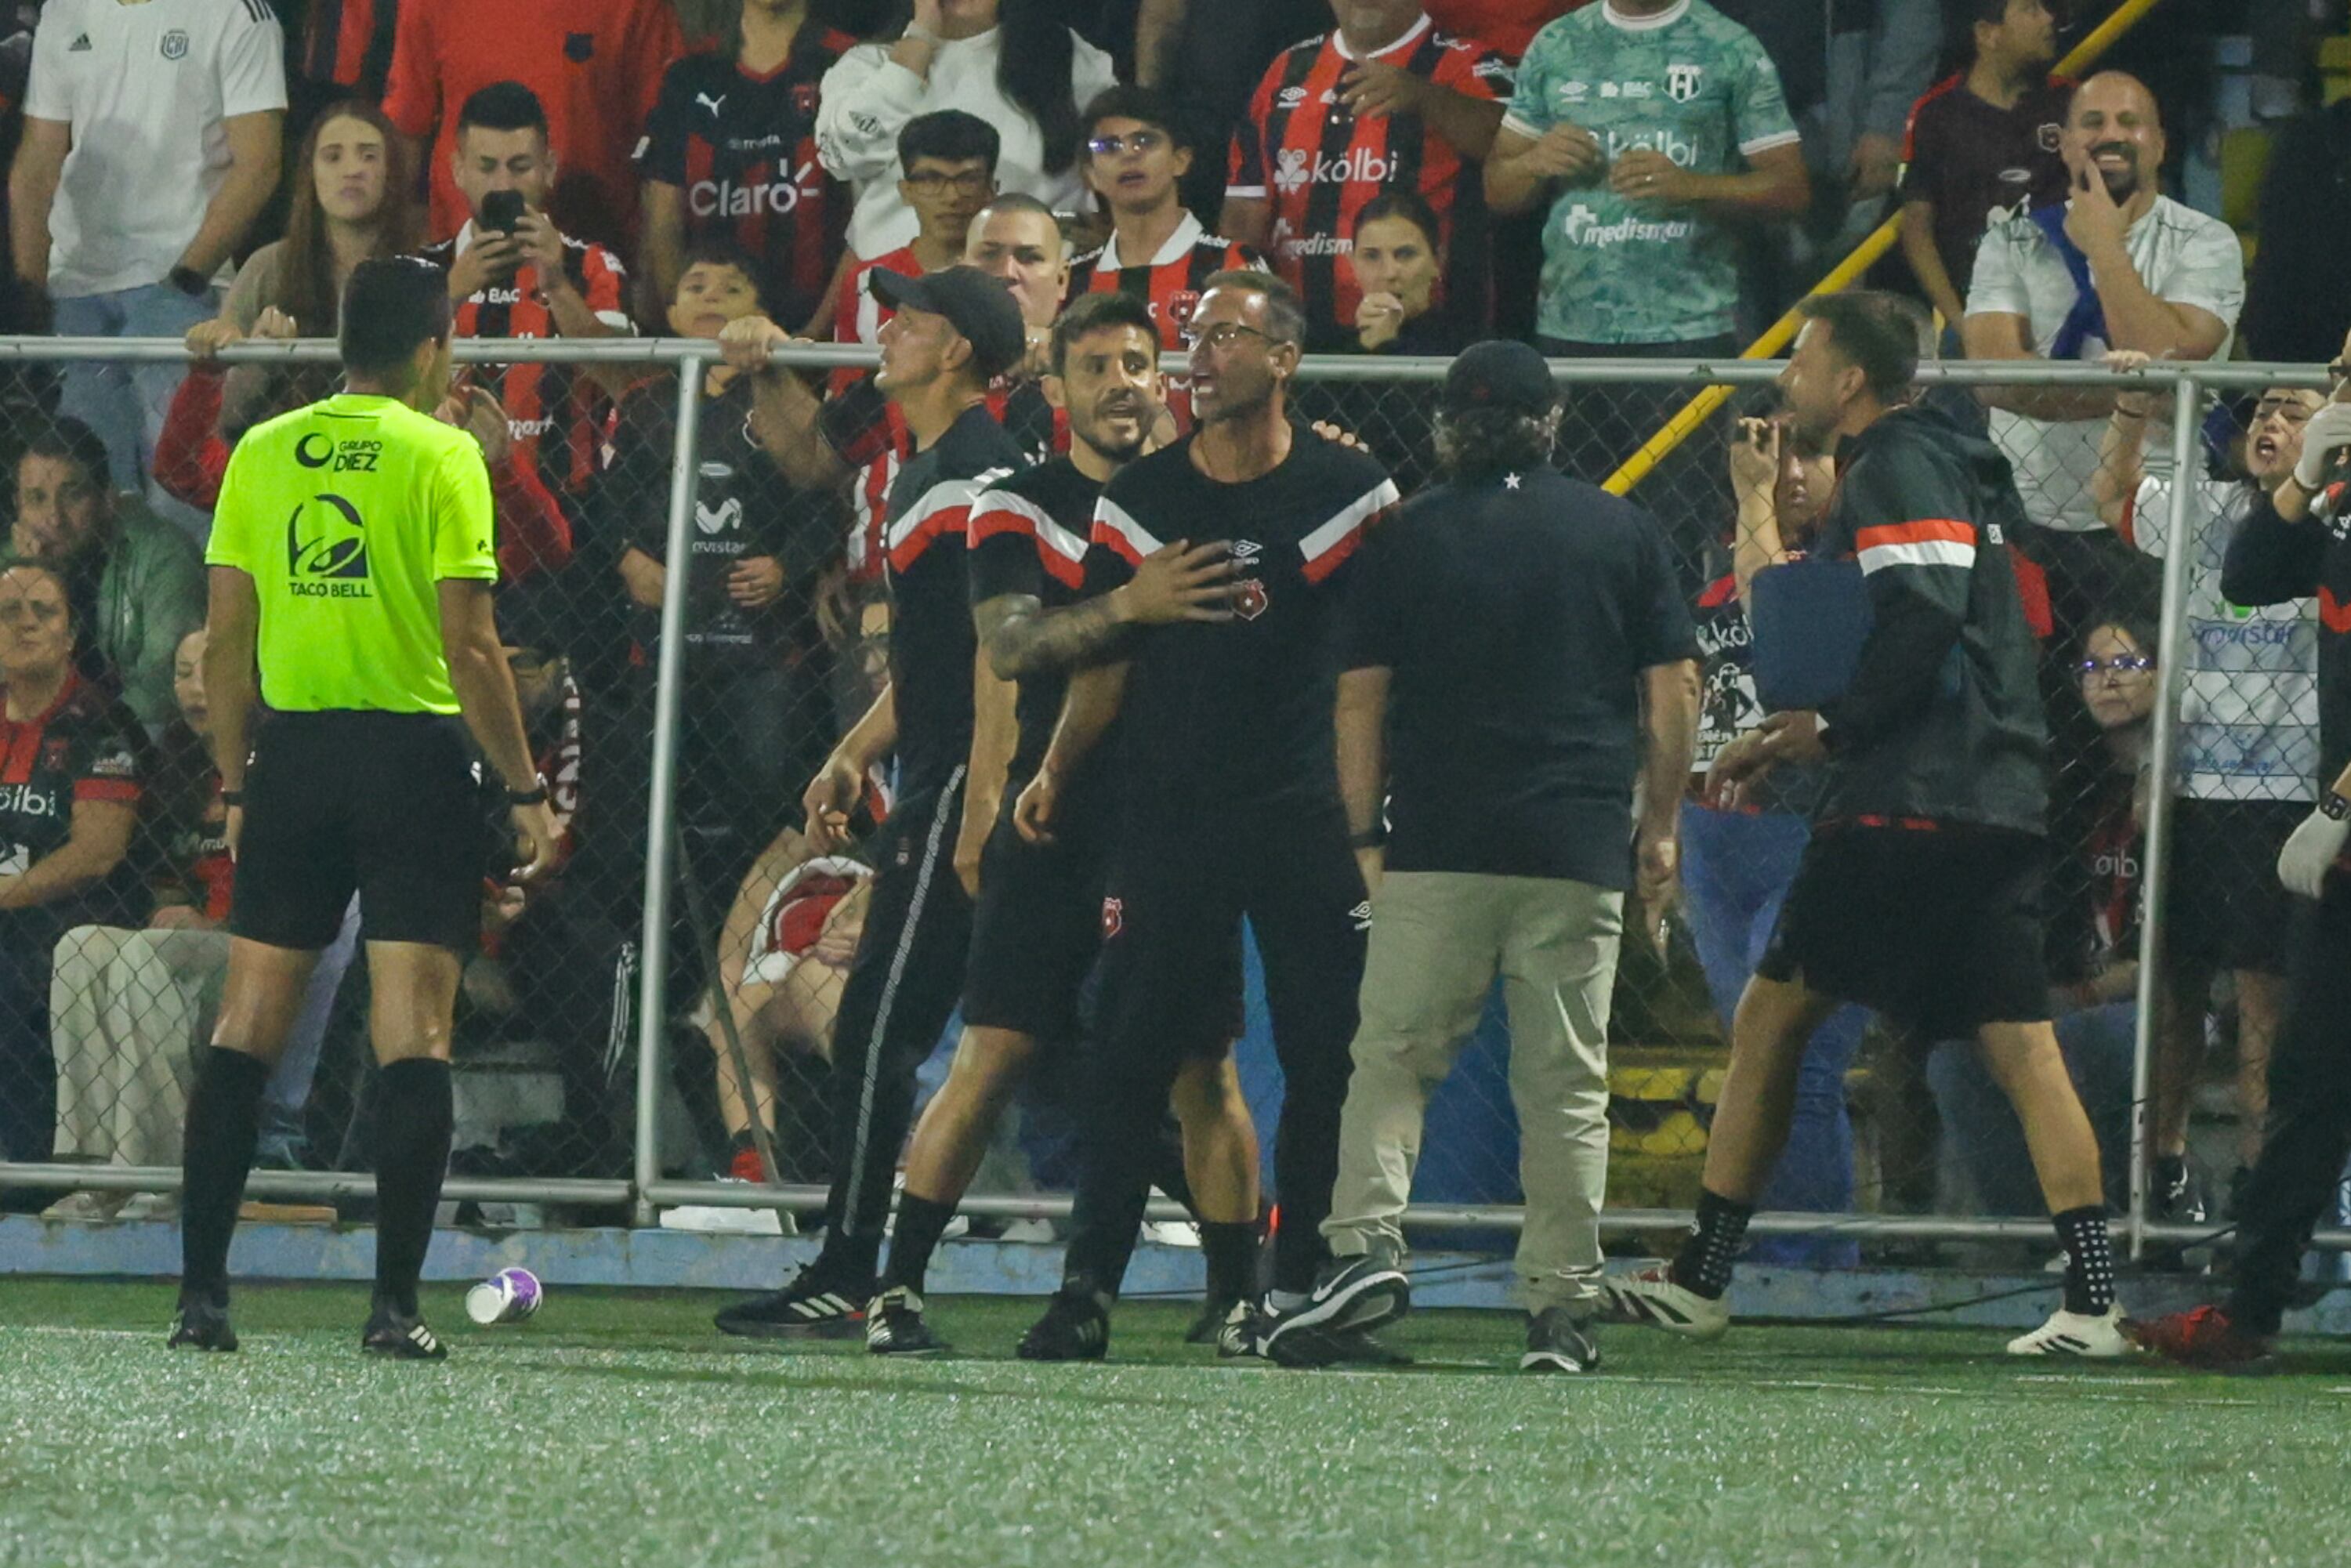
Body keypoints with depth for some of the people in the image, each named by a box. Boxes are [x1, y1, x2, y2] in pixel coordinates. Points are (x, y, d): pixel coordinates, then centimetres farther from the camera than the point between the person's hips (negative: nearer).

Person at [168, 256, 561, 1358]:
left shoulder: (261, 453, 6)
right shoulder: (441, 456, -6)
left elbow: (225, 641, 6)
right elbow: (470, 646, -11)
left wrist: (236, 782, 16)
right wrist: (525, 790, -4)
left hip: (291, 750, 4)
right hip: (413, 752, -4)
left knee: (246, 1023, 8)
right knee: (413, 1034, -3)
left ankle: (200, 1295, 3)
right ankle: (394, 1307, -9)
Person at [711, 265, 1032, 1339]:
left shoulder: (979, 472, -11)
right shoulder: (920, 473, 21)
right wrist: (855, 755, 21)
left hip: (965, 787, -10)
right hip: (931, 789, 10)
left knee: (875, 1033, -9)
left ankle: (845, 1280, -8)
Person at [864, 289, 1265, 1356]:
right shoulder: (1018, 508, 3)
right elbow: (1009, 646, -14)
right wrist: (1127, 606, -29)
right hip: (1053, 826, -2)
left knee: (1203, 1067, 2)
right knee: (993, 1060, -5)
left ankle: (1236, 1299, 10)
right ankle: (898, 1288, 1)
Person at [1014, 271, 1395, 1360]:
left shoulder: (1348, 493, 2)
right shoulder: (1141, 496, 8)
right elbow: (1107, 663, 12)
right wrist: (1056, 770, -1)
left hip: (1305, 816, -1)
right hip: (1167, 809, 1)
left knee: (1323, 1056, -1)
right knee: (1131, 1053, -2)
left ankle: (1293, 1290, 8)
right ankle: (1087, 1288, 1)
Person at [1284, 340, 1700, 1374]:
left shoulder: (1408, 537, 6)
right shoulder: (1622, 533, 7)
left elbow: (1360, 699, 4)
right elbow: (1673, 691, 7)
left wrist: (1367, 835, 10)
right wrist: (1659, 829, 15)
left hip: (1436, 849, -1)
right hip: (1580, 850, 1)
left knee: (1392, 1056, 3)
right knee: (1565, 1084, 4)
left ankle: (1366, 1244, -16)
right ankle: (1562, 1306, 2)